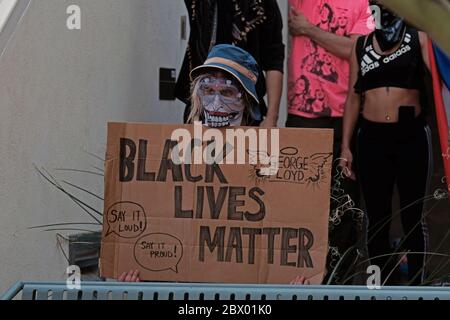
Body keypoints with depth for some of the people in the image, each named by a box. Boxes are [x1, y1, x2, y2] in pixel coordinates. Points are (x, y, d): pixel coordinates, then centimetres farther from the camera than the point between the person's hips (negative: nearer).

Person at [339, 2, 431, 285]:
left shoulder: (419, 38, 4)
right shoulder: (361, 45, 11)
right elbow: (354, 97, 11)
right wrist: (345, 146, 7)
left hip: (411, 135, -2)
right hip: (372, 137, 2)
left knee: (412, 217, 4)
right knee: (377, 219, 7)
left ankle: (416, 285, 11)